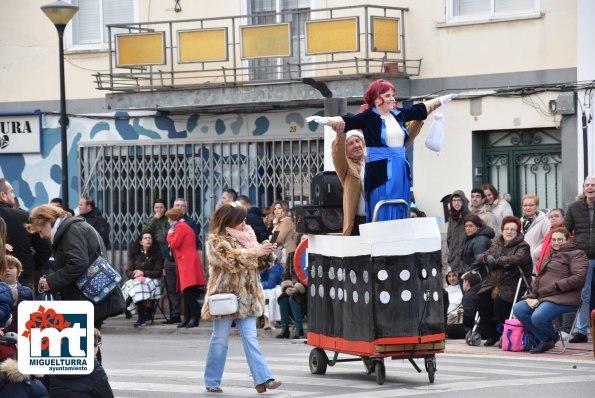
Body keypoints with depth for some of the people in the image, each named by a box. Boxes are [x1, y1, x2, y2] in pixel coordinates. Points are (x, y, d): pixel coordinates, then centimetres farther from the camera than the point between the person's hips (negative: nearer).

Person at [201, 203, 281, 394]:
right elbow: (231, 260, -22)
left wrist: (266, 254, -6)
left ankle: (262, 378, -10)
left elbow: (259, 263, 16)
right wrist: (255, 252, -24)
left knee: (250, 338, -2)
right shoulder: (216, 240, -6)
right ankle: (212, 381, 13)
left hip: (246, 297, 5)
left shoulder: (246, 236, 13)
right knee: (220, 340, 3)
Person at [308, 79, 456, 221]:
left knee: (400, 215, 8)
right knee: (382, 215, -4)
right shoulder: (368, 117, -6)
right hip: (380, 171, -6)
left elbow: (421, 109, 24)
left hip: (401, 171, 6)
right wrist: (326, 120, -34)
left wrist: (442, 100, 33)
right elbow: (346, 121, -18)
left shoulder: (399, 114, 12)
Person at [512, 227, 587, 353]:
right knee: (518, 309, -13)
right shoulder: (550, 256, 29)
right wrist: (532, 296, 6)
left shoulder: (576, 254, 3)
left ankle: (554, 337, 3)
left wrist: (555, 286, -14)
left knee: (538, 317, -31)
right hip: (542, 297, 9)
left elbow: (579, 278, -12)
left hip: (563, 298, -9)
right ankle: (544, 340, -8)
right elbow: (539, 278, 25)